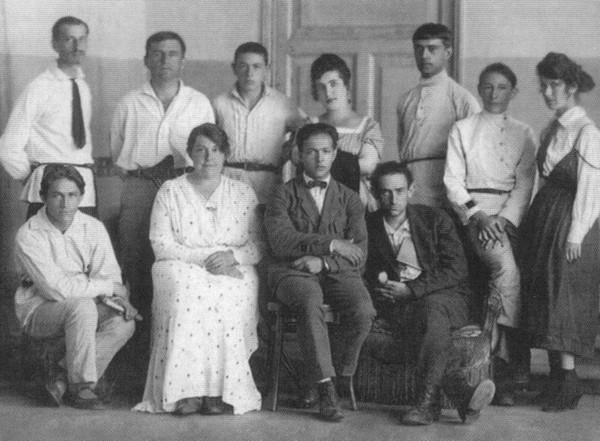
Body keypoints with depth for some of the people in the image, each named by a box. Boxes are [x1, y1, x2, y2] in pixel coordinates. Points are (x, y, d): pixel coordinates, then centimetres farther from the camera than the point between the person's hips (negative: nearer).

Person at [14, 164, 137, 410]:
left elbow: (109, 274, 0)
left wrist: (116, 298, -24)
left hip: (82, 308, 6)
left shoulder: (93, 228, -2)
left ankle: (64, 382, -17)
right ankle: (80, 387, -22)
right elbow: (57, 289, -25)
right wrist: (107, 287, -18)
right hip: (38, 311, -6)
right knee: (82, 306, -34)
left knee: (124, 322, -20)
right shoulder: (29, 235, -18)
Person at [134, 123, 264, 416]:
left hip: (233, 273, 1)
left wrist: (232, 256, -13)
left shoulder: (243, 193, 15)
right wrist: (204, 257, -12)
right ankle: (185, 390, -35)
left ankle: (220, 390, -31)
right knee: (187, 295, -35)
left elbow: (258, 246, 8)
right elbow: (161, 244, 0)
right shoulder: (170, 191, 11)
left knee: (229, 301, -34)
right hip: (182, 269, -1)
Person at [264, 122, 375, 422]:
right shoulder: (283, 195, 10)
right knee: (310, 302, -36)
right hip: (293, 272, -2)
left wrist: (322, 261, -12)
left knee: (363, 309, -29)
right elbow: (281, 241, -9)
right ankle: (325, 389, -31)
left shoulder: (349, 199, 17)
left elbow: (359, 254, 5)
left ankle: (344, 376, -5)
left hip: (337, 273, 2)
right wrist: (330, 244, -14)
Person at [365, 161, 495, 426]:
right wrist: (380, 281, -9)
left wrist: (411, 289, -13)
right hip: (399, 304, 1)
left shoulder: (435, 219, 5)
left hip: (445, 297, -1)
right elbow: (366, 271, 15)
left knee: (431, 307, -36)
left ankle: (427, 401, -40)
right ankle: (462, 394, -45)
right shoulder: (368, 227, 9)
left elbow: (456, 270, -4)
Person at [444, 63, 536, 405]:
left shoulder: (523, 134, 15)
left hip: (511, 214, 3)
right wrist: (477, 215, -11)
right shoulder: (463, 130, 11)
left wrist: (505, 219, -11)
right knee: (507, 268, -27)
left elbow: (524, 184, 5)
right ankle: (510, 358, -25)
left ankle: (500, 352, -10)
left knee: (507, 273, -16)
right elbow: (453, 181, 4)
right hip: (474, 211, -3)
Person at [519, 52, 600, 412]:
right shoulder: (551, 131, 13)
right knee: (543, 299, 8)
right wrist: (535, 220, 10)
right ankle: (557, 380, 16)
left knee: (563, 301, -6)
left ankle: (568, 386, 1)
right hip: (544, 220, 8)